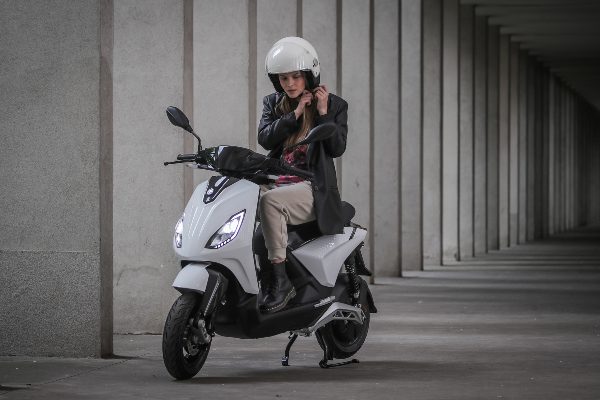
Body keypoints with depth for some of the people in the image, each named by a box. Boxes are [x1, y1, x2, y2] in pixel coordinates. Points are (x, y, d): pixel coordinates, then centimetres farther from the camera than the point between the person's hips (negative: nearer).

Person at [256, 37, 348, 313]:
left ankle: (280, 280, -35)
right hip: (275, 182, 5)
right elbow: (265, 139, 1)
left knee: (269, 201, -35)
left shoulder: (335, 105, 7)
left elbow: (337, 148, -3)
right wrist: (295, 115, -5)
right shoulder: (272, 104, 17)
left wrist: (323, 113, -9)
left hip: (312, 189, -5)